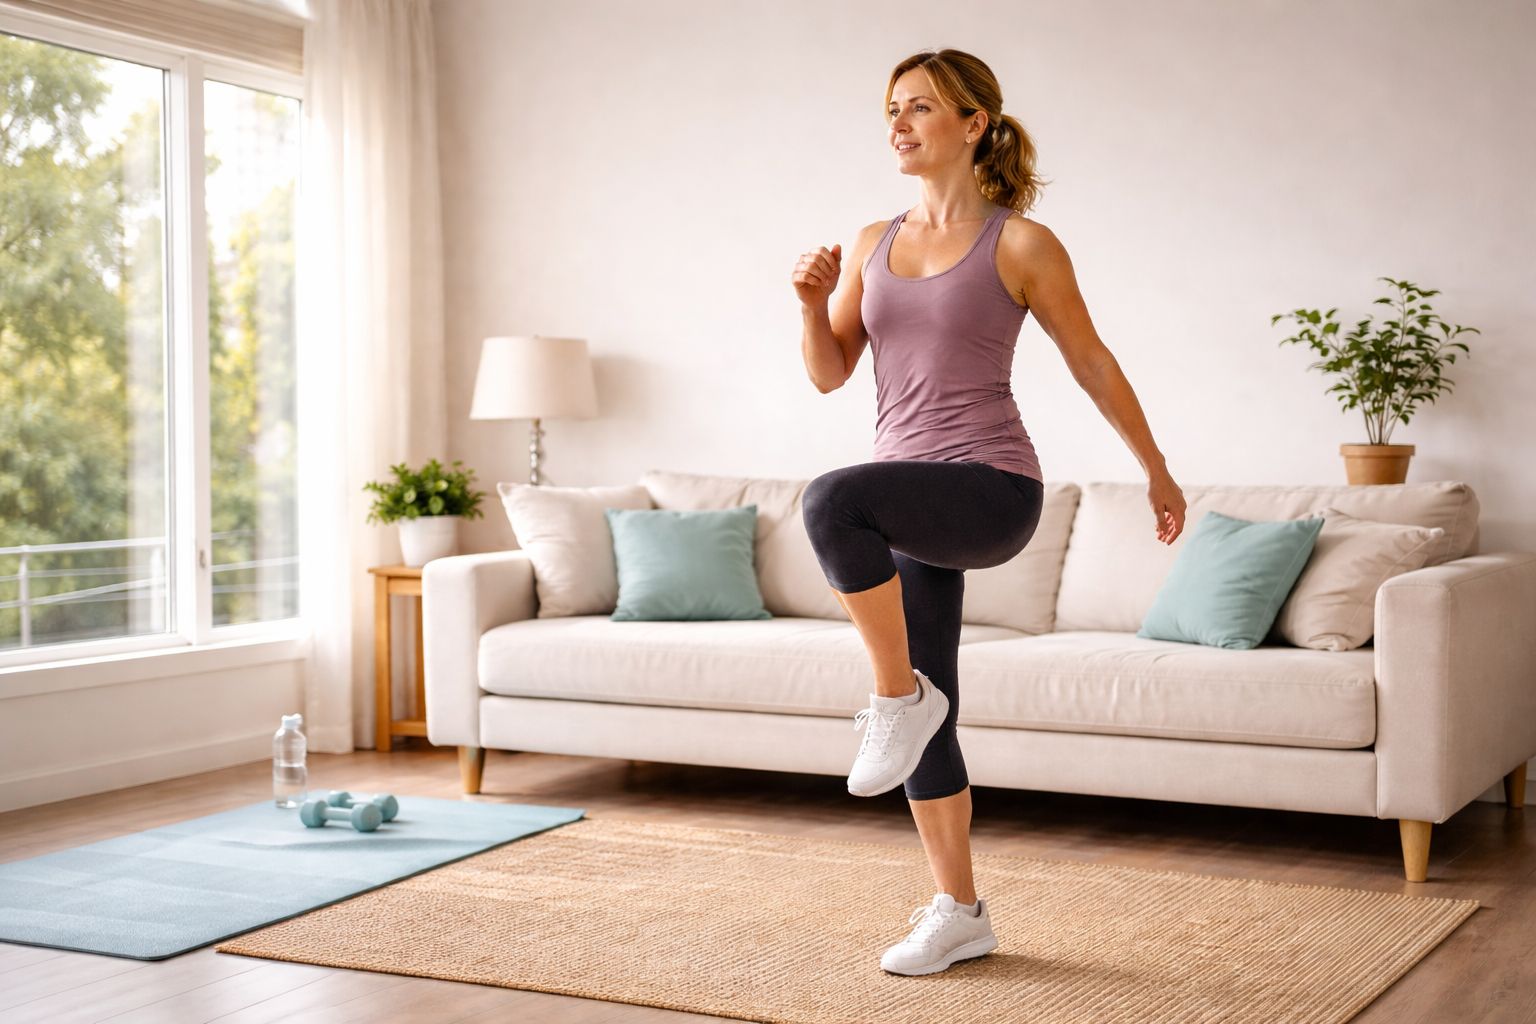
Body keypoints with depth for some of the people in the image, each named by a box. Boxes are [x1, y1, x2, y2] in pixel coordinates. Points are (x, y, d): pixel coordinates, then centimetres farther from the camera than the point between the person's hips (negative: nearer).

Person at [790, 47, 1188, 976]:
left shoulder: (1022, 244, -3)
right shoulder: (874, 243, 13)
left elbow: (1093, 364, 5)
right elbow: (830, 373, 12)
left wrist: (1158, 472, 12)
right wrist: (814, 302, -7)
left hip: (990, 489, -6)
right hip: (914, 502, 7)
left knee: (831, 502, -34)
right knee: (926, 717, 8)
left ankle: (900, 694, -15)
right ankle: (960, 914, 20)